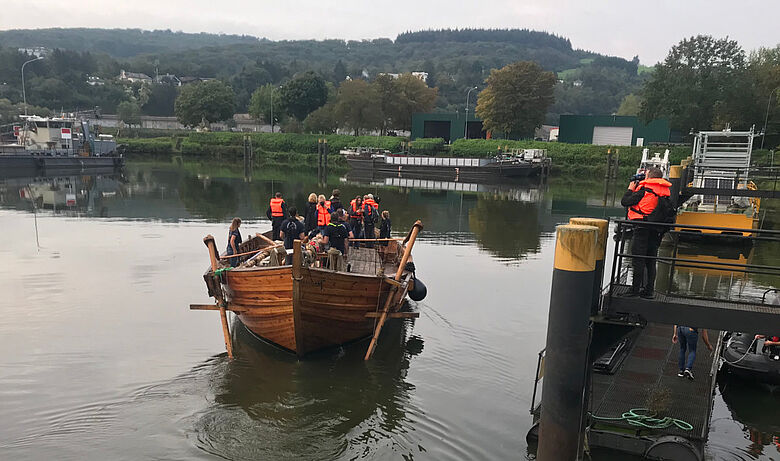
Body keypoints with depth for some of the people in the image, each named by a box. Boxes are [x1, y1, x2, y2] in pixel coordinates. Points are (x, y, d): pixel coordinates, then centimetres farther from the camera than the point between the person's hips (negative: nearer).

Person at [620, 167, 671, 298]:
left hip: (642, 228, -7)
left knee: (638, 260, -3)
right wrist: (638, 185, 21)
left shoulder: (644, 190, -11)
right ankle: (648, 291, 15)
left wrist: (630, 189, 6)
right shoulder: (664, 191, 10)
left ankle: (635, 290, -1)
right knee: (650, 261, 12)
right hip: (656, 231, 7)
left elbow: (625, 202, -11)